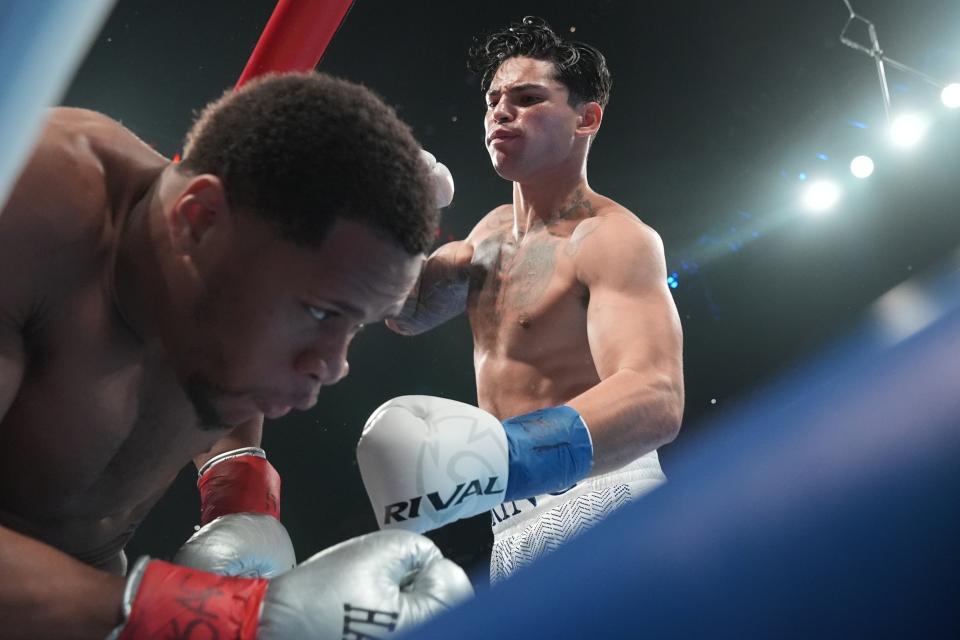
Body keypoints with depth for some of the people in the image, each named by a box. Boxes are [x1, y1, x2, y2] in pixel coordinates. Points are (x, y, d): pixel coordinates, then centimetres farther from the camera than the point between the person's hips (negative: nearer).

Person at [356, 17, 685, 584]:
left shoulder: (615, 238, -16)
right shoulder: (493, 229, 13)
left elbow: (655, 397, -32)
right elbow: (409, 313, 22)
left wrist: (494, 459, -48)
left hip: (593, 504, -8)